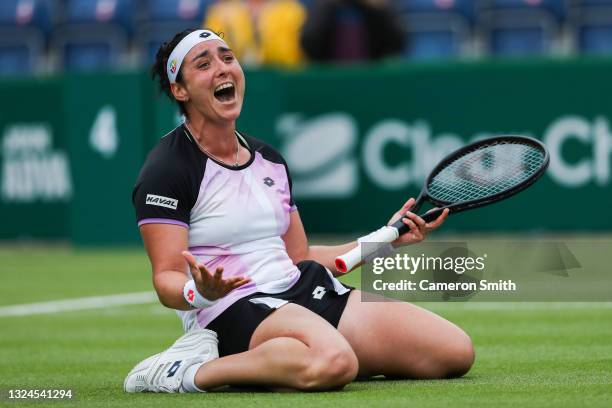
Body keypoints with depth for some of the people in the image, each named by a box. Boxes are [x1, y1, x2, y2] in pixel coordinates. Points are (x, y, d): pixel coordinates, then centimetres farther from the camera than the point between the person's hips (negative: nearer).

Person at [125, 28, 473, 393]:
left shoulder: (270, 159, 20)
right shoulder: (167, 170, -4)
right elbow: (167, 279, -11)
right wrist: (200, 293, -34)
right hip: (233, 310, -9)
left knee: (456, 351, -7)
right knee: (331, 362, -43)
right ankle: (191, 371, -20)